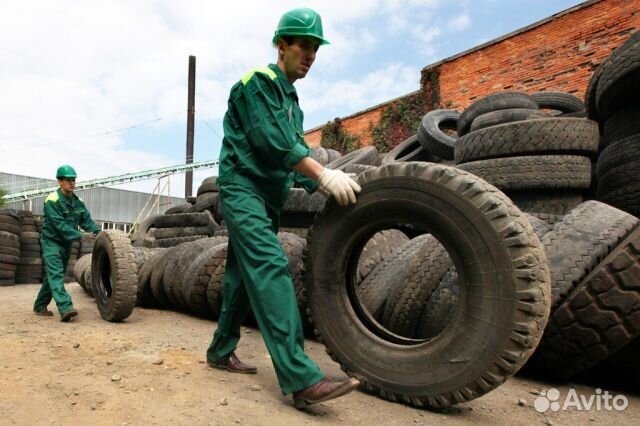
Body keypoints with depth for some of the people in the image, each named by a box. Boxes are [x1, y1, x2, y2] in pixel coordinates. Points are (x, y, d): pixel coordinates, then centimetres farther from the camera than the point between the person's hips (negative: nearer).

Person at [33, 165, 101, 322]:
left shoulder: (78, 202, 4)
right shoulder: (52, 200, -17)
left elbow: (87, 221, 1)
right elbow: (59, 225, -26)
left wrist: (98, 232, -16)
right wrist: (79, 235, -33)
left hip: (67, 243, 7)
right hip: (52, 241, -7)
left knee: (53, 274, 14)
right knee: (56, 274, -17)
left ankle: (40, 306, 28)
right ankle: (65, 308, -30)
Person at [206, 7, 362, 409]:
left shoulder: (293, 102, 22)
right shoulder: (257, 81, -4)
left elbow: (296, 151, 13)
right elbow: (270, 140, -19)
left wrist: (321, 186, -4)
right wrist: (323, 173, -25)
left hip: (269, 197, 9)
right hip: (243, 188, -9)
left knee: (246, 274, 11)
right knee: (271, 268, -21)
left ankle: (221, 349, 25)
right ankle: (302, 377, -27)